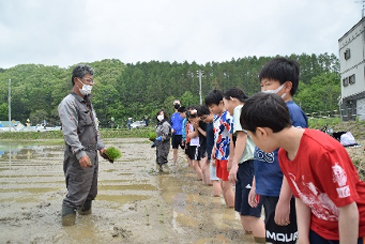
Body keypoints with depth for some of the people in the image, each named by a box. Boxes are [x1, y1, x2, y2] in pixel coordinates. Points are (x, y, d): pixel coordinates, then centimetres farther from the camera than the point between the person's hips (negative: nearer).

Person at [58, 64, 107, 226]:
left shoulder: (87, 102, 17)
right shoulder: (68, 103, -12)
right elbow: (69, 132, -22)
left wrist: (100, 146, 18)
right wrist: (81, 153, -29)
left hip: (92, 155, 9)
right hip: (79, 158, -9)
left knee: (91, 191, 18)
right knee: (76, 192, -5)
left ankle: (85, 212, 35)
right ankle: (68, 222, 8)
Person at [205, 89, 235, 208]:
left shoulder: (228, 118, -18)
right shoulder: (216, 117, 9)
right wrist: (214, 153, 18)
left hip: (227, 157, -9)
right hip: (219, 156, 9)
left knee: (227, 184, 0)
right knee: (222, 184, 15)